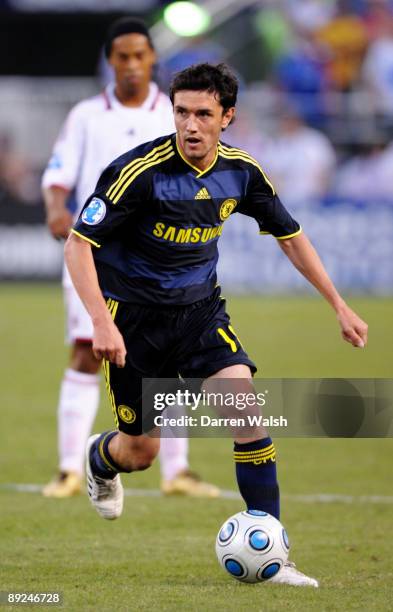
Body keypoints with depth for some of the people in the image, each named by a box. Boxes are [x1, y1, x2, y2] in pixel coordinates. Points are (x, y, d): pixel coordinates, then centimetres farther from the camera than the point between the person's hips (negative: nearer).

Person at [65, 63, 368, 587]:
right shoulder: (141, 170, -21)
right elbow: (78, 243, -18)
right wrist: (101, 322, -29)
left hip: (200, 308, 3)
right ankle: (100, 458, 44)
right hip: (134, 317, -3)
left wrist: (339, 306, 10)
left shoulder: (240, 172, -5)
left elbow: (290, 235, 11)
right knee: (141, 452, 3)